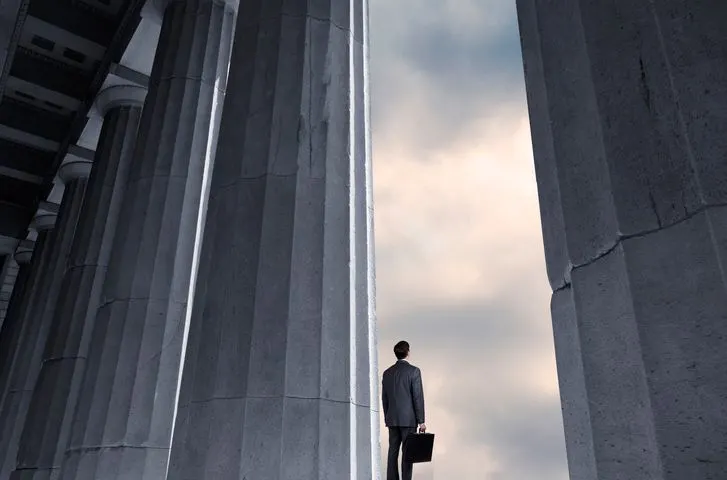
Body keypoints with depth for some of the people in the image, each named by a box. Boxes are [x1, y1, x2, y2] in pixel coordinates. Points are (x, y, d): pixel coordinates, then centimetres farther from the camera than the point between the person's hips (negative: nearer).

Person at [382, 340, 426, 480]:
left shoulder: (387, 373, 8)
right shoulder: (413, 371, -8)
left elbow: (384, 398, 12)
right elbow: (418, 397, -11)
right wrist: (421, 421, -7)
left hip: (392, 419, 5)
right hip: (409, 419, -5)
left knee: (393, 451, 8)